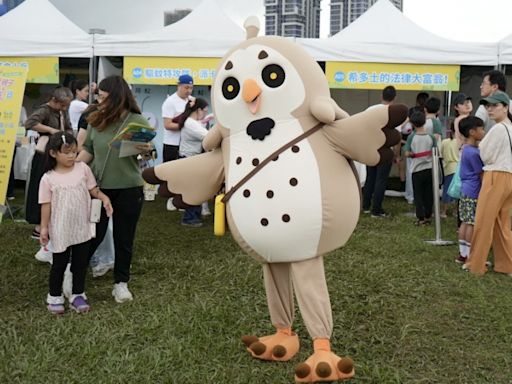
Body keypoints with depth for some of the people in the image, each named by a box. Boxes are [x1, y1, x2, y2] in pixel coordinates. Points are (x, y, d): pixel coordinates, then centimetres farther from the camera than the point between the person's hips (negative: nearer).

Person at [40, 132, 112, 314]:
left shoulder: (83, 169, -4)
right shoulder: (48, 178, -9)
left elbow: (93, 190, 1)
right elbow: (46, 205, -5)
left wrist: (104, 198, -18)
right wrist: (44, 228, -6)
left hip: (82, 228, 2)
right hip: (61, 231, -2)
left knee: (80, 263, 13)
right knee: (59, 264, 10)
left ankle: (78, 295, 28)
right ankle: (54, 297, 27)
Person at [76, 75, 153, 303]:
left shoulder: (137, 121, -6)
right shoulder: (96, 120, 0)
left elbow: (147, 150, -2)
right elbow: (88, 151, 7)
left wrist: (147, 150, -25)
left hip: (129, 189, -1)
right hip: (98, 186, 1)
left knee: (124, 238, 10)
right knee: (93, 235, 6)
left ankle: (121, 283, 24)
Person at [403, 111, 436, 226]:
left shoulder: (411, 137, -10)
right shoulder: (431, 137, -5)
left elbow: (407, 154, -13)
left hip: (417, 170, -2)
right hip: (429, 168, 2)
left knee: (418, 194, 6)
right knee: (429, 194, 12)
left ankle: (421, 218, 2)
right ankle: (428, 216, 18)